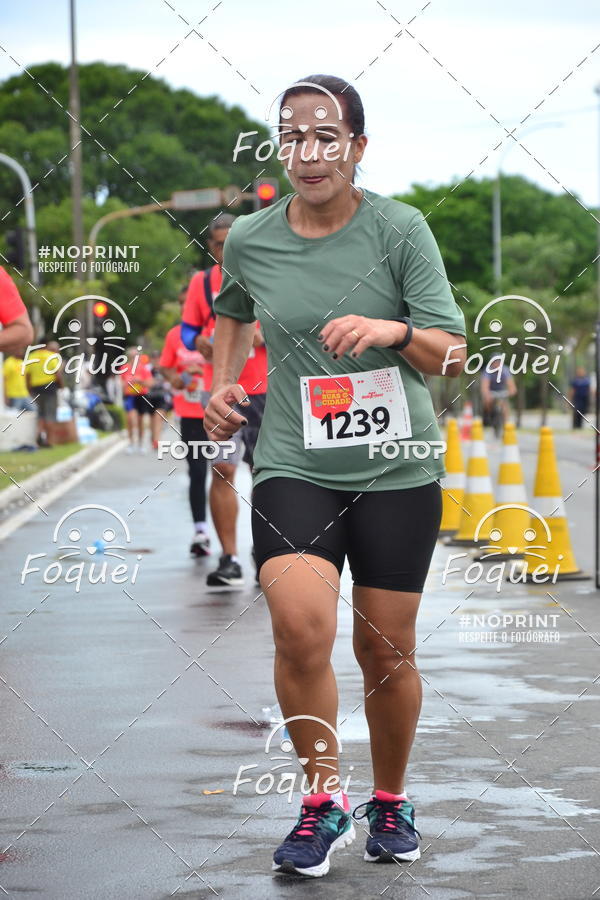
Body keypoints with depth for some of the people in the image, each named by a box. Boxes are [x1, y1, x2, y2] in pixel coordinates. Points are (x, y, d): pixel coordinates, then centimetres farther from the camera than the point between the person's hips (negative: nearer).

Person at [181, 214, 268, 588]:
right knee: (222, 470, -8)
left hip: (262, 389, 0)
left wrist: (262, 337, -17)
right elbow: (187, 329, 10)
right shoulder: (201, 283, 6)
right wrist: (201, 342, -12)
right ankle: (230, 560, -5)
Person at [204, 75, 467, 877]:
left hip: (398, 471, 0)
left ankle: (390, 801, 31)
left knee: (385, 649, 7)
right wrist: (224, 385, 13)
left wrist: (392, 330, -25)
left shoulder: (400, 229, -6)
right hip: (293, 466, 1)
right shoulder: (249, 240, 2)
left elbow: (452, 353, -7)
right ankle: (323, 803, -5)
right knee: (301, 628, -22)